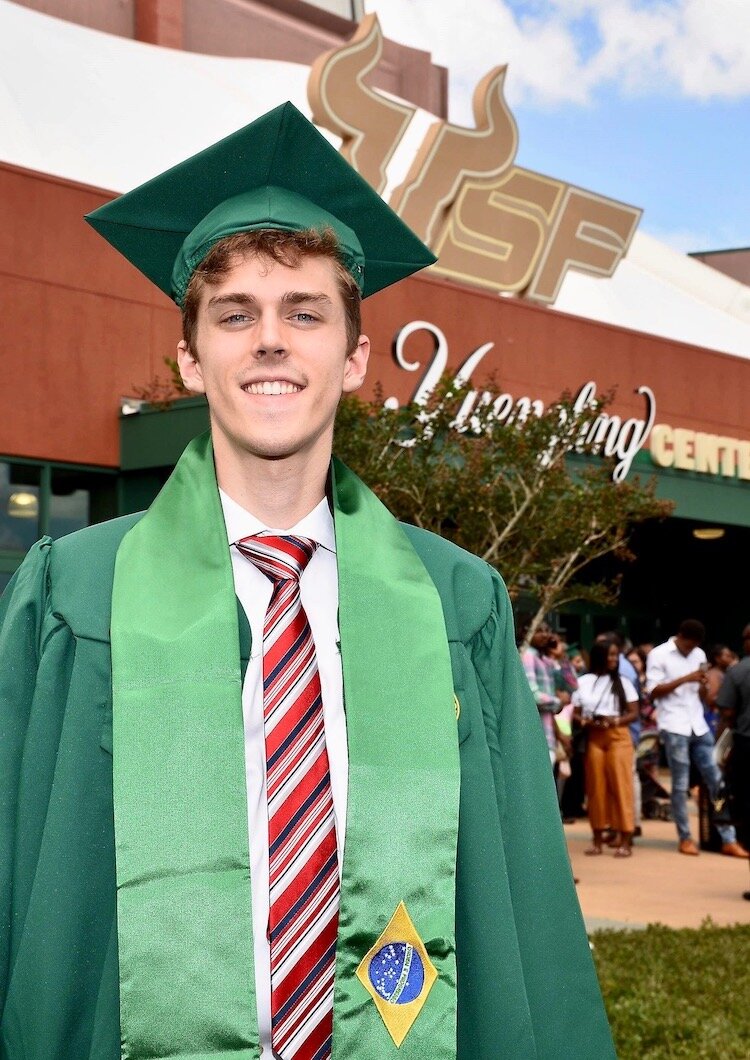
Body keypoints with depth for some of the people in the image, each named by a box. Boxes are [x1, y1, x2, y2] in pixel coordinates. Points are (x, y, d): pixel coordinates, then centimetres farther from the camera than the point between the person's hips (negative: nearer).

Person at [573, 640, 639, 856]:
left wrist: (616, 720, -15)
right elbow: (575, 713, 9)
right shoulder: (583, 682, 8)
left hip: (618, 737, -1)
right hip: (593, 738, 1)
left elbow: (634, 713, 3)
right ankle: (597, 838, 9)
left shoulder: (623, 682, 7)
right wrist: (585, 722, -12)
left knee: (620, 784, -6)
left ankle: (625, 839, -6)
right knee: (596, 786, 2)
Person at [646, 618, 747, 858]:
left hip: (699, 726, 5)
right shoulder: (658, 655, -2)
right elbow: (654, 691, -9)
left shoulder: (699, 654, 14)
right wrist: (686, 679, -15)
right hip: (674, 728, -5)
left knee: (716, 781, 1)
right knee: (680, 785, 0)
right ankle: (685, 839, 11)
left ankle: (728, 840, 3)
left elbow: (702, 690, 18)